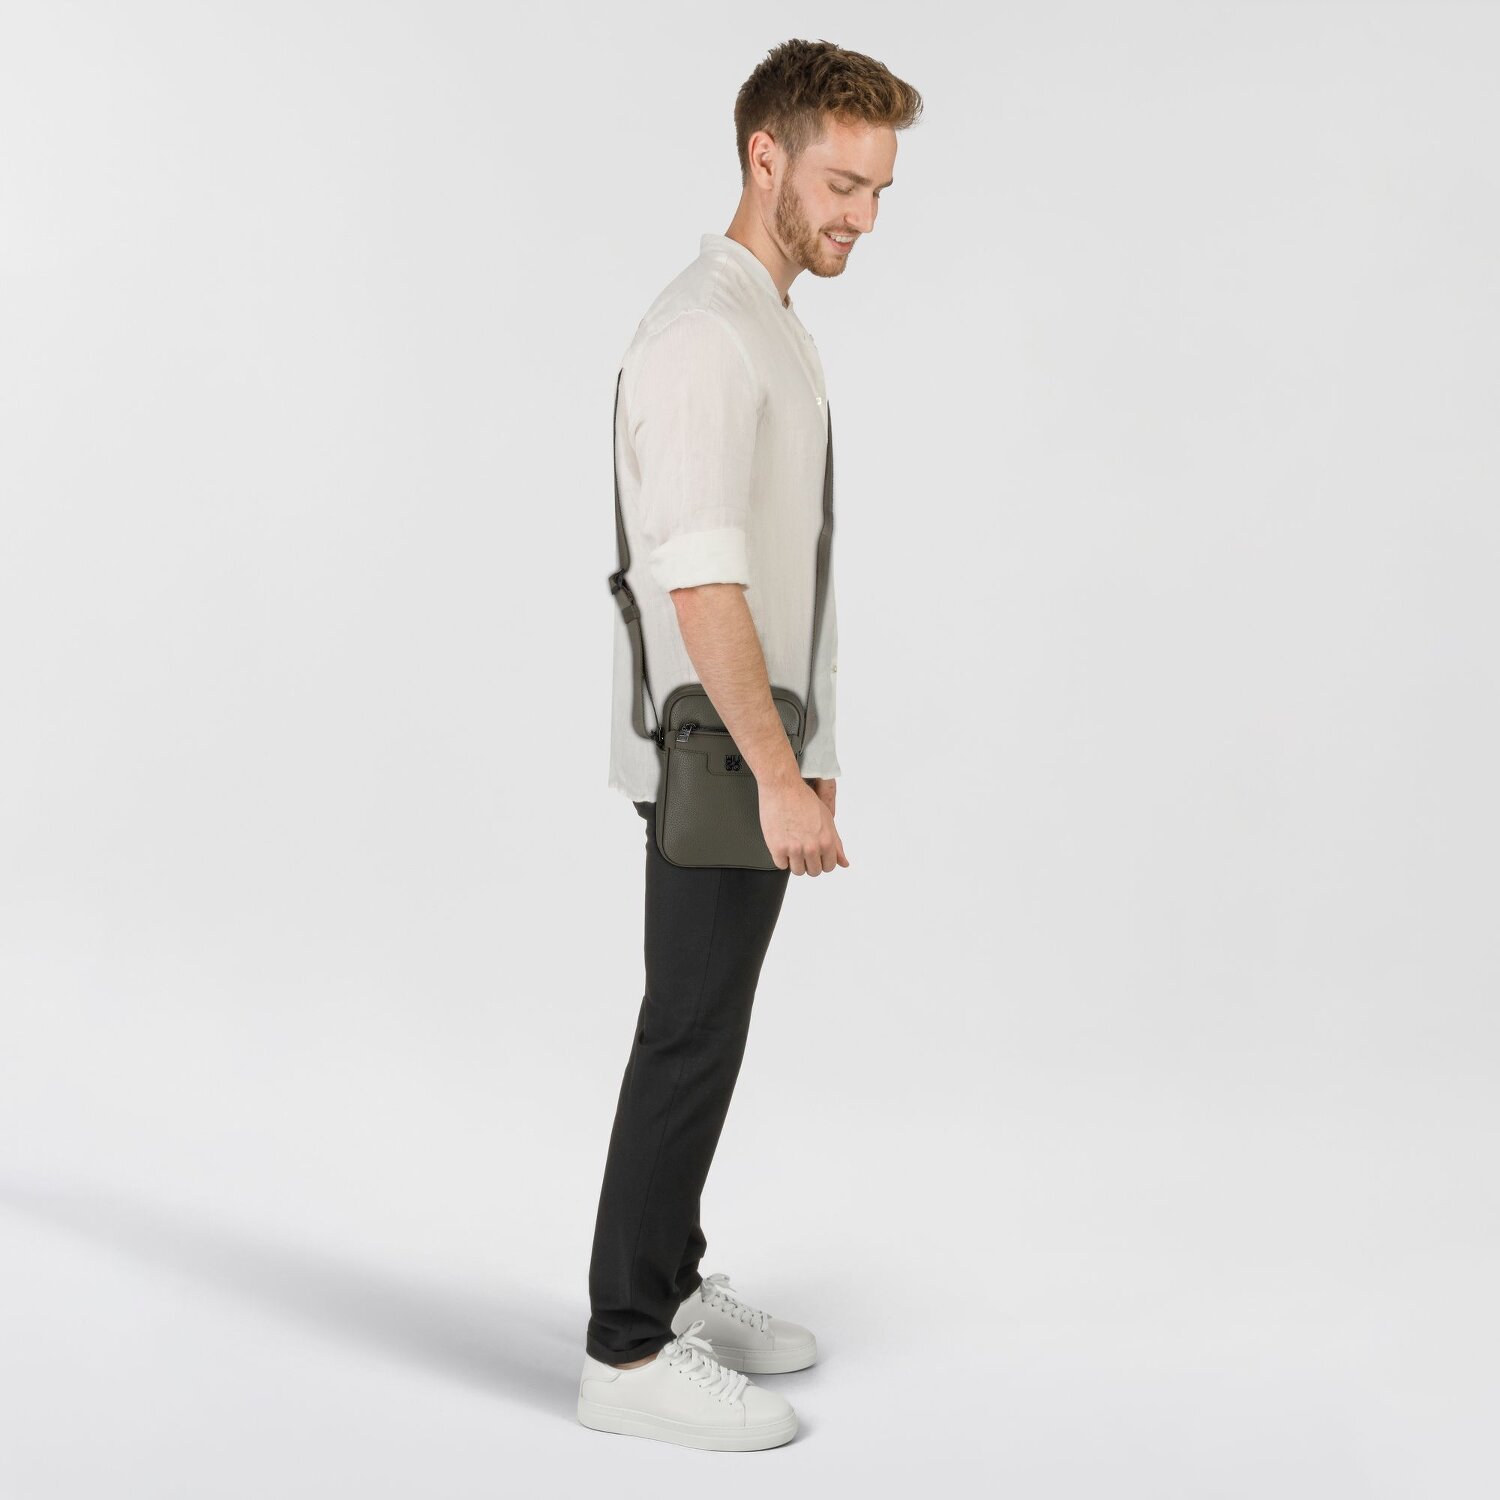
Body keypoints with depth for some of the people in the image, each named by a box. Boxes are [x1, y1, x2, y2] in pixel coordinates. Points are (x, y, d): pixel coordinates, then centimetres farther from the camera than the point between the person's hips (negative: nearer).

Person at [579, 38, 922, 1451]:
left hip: (754, 749, 10)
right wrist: (779, 776, -26)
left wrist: (802, 747, 21)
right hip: (716, 759, -10)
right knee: (691, 1042, -3)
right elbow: (699, 582, -25)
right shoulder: (702, 332, -18)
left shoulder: (772, 326, 15)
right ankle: (629, 1353, 7)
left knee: (704, 1029, 16)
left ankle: (670, 1282, 30)